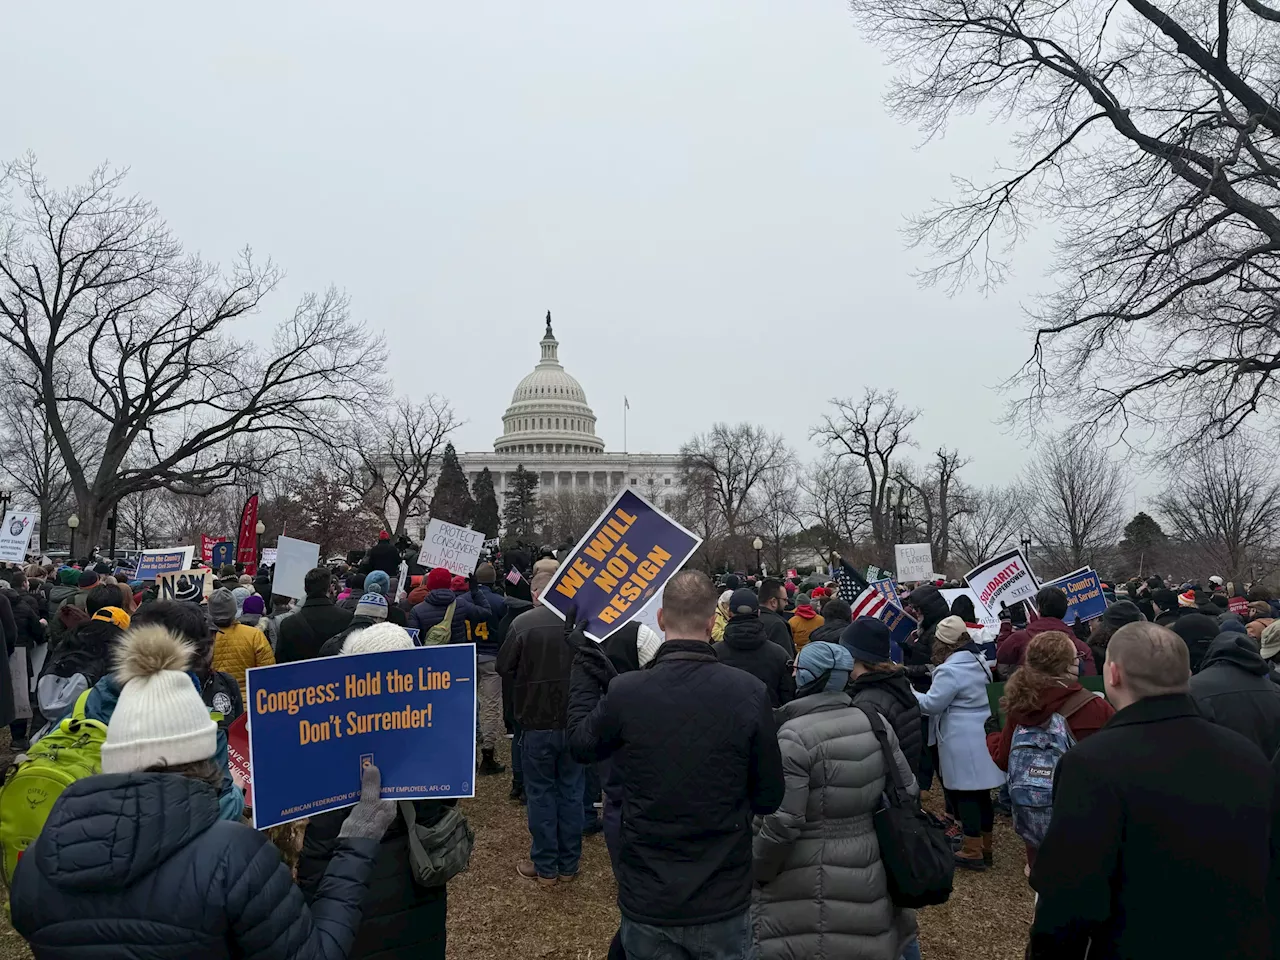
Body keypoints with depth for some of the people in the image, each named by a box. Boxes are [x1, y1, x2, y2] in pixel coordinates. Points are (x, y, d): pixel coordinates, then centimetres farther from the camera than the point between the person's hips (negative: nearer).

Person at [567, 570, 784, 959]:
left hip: (646, 901, 0)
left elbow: (581, 744, 5)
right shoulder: (750, 692, -17)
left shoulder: (624, 692, -17)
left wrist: (585, 667, 14)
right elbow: (769, 798, -7)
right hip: (723, 901, 0)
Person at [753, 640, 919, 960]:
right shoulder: (874, 724, 1)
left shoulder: (794, 736, -21)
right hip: (867, 874, 7)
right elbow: (907, 789, 9)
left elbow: (782, 822, -22)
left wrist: (756, 870, -6)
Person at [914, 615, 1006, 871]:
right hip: (982, 736, 9)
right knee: (980, 792, 14)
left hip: (963, 741, -9)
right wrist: (938, 674, 19)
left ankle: (973, 852, 4)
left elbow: (931, 704, -16)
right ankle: (985, 848, 23)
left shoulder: (950, 670, -19)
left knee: (964, 793, -2)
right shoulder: (978, 660, 12)